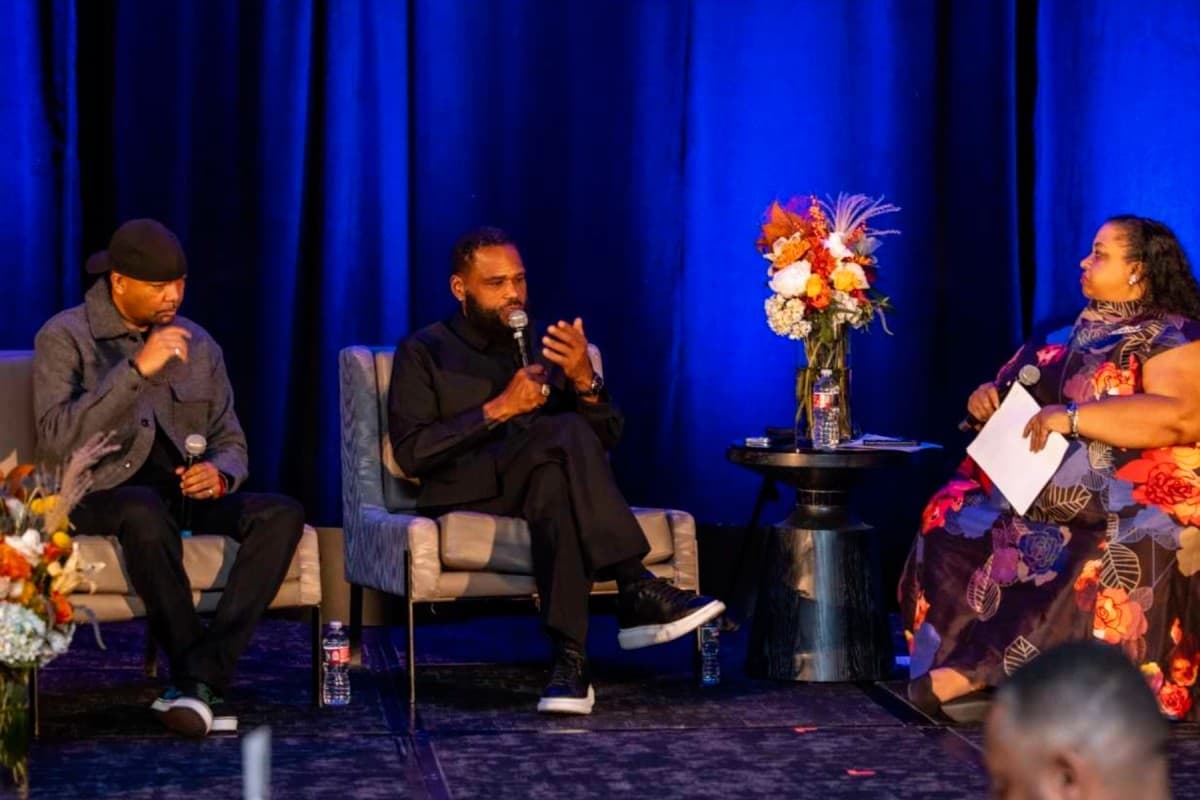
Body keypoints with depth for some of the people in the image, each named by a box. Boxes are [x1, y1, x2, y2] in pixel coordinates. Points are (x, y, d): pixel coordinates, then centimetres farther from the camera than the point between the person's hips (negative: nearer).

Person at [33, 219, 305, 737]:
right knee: (144, 509, -41)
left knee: (283, 514, -24)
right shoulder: (65, 338, -2)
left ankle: (198, 680, -33)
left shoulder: (197, 344, 14)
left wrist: (219, 473, -8)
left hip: (184, 493, 5)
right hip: (99, 494, -5)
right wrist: (136, 369, -23)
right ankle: (199, 683, -32)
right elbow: (56, 441, -17)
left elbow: (230, 442, 18)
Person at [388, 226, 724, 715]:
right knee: (565, 433, -35)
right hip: (469, 497, -3)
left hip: (548, 483, 3)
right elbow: (410, 453, -4)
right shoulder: (424, 353, 10)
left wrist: (584, 379, -8)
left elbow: (607, 438, 13)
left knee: (554, 481, -39)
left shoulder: (547, 346, 21)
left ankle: (571, 661, -53)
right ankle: (637, 592, -42)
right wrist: (498, 409, -12)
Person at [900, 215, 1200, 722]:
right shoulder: (1077, 335, 21)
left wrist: (1074, 417, -24)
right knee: (955, 523, -13)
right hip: (1039, 496, 7)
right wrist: (988, 399, 2)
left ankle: (979, 671, -34)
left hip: (1133, 504, -7)